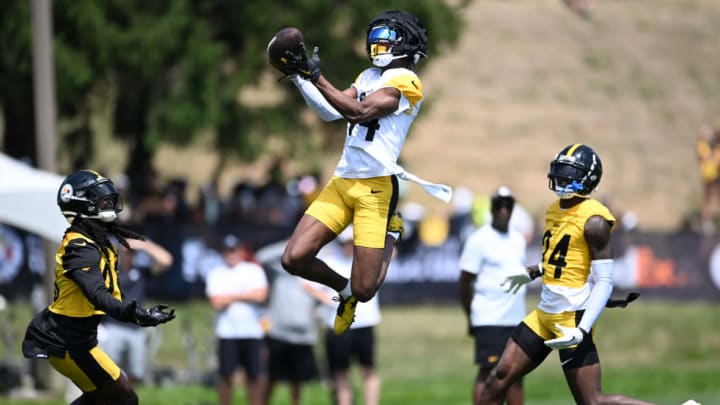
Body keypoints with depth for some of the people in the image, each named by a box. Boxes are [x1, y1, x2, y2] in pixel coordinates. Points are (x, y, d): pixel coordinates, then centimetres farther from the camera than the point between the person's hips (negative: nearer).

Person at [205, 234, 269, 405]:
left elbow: (260, 295, -8)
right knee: (226, 375, -2)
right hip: (227, 333, 0)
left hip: (252, 331, 0)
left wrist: (231, 296, -5)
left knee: (254, 375, 2)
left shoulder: (254, 271, 7)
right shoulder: (216, 274, 7)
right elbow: (217, 303, -5)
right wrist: (246, 295, -3)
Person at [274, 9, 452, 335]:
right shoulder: (368, 76, 20)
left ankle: (391, 234, 25)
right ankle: (343, 288, 22)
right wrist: (298, 76, 4)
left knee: (364, 290, -6)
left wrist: (315, 76, -22)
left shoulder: (405, 82, -7)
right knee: (294, 259, -8)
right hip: (342, 182, 7)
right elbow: (330, 112, 13)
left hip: (375, 188, -7)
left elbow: (359, 112, -19)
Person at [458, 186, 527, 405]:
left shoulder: (518, 239, 14)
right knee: (488, 372, -7)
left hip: (516, 319, 7)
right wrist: (471, 318, -5)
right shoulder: (479, 240, -7)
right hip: (490, 321, -7)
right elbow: (465, 282, -6)